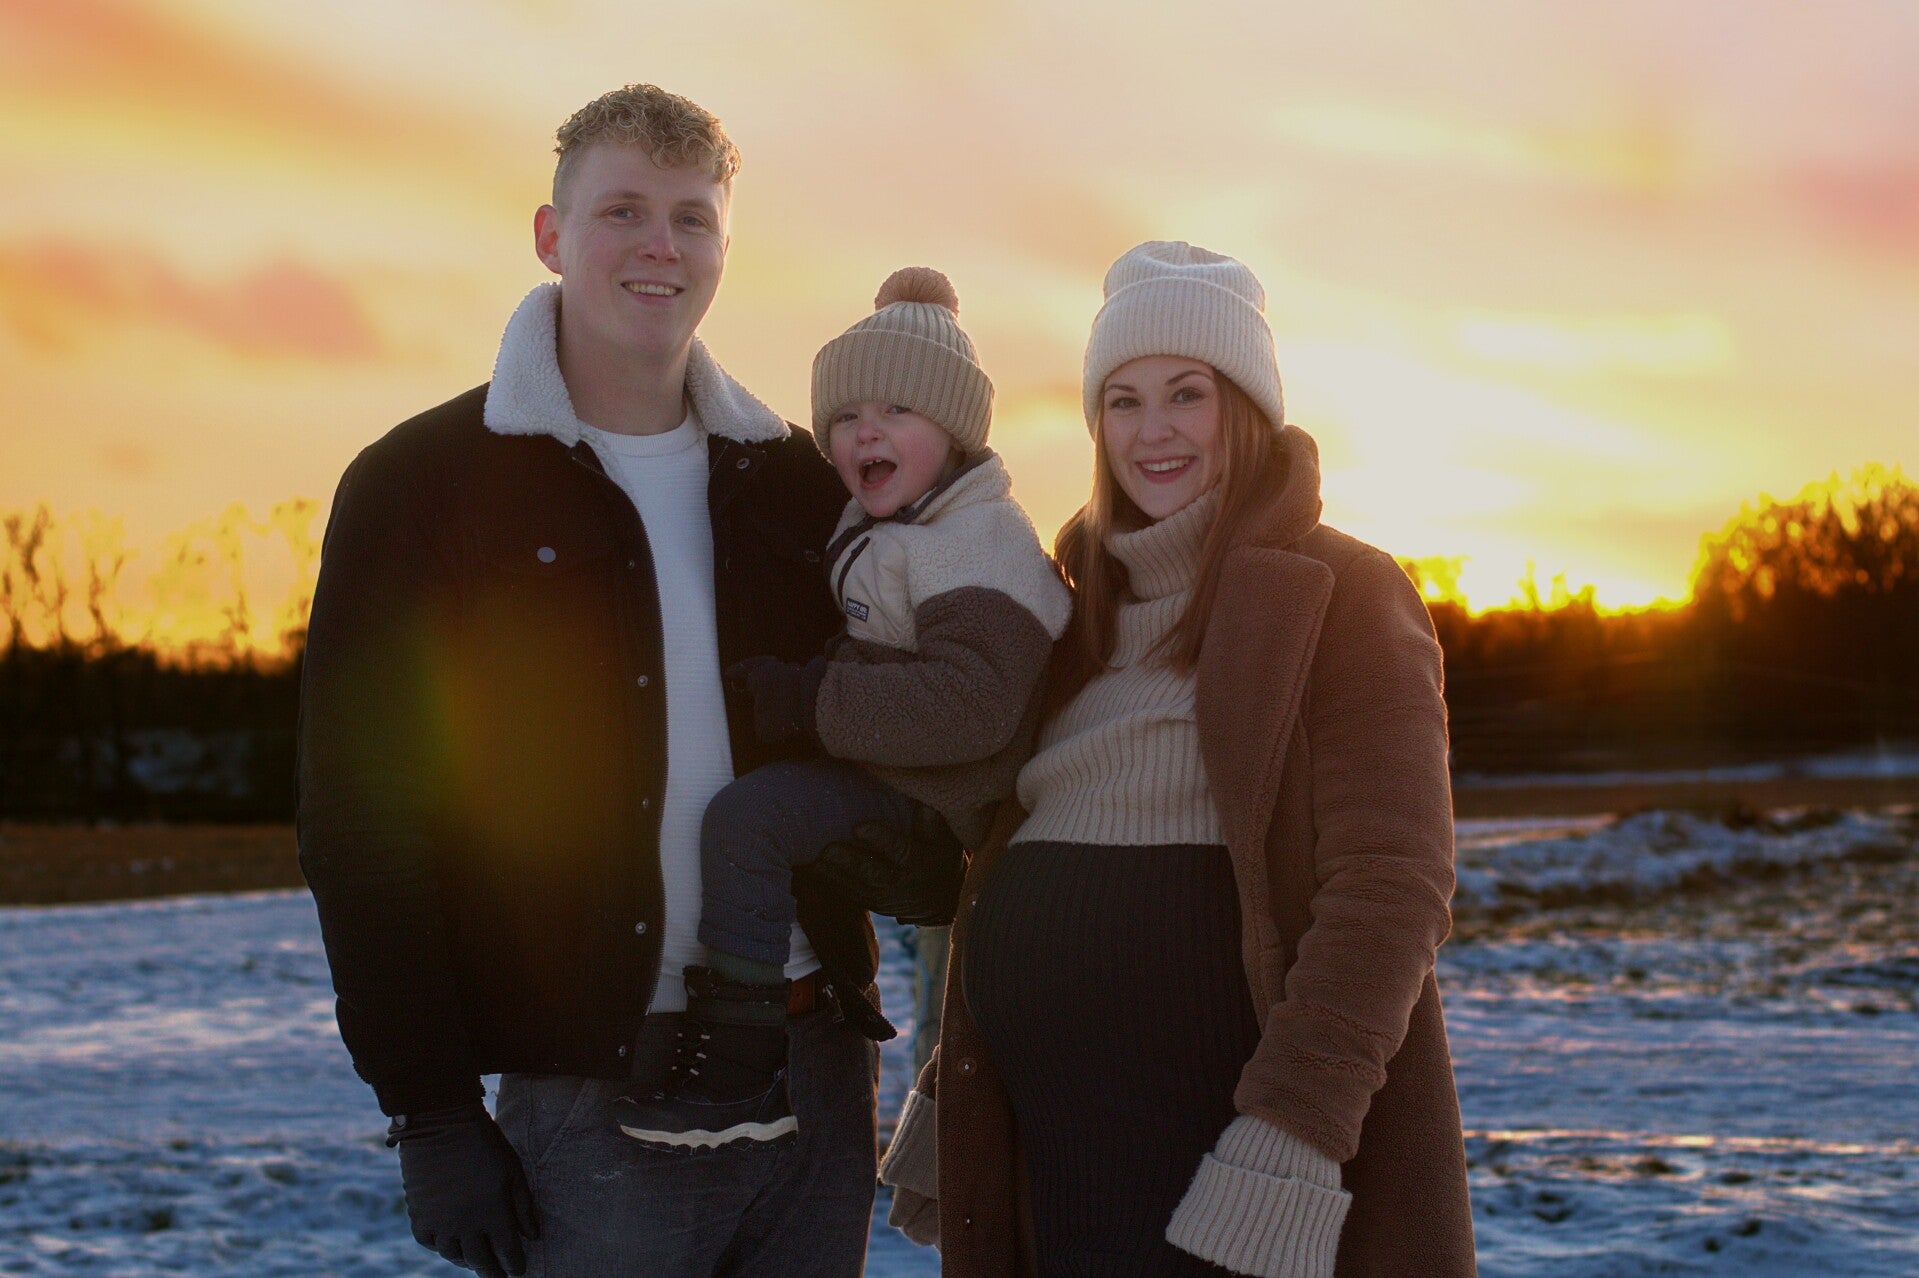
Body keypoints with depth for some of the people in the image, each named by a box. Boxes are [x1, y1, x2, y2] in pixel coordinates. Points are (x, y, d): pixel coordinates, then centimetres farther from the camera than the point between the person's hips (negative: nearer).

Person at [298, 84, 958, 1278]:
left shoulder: (794, 482, 10)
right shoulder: (422, 485, -3)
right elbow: (362, 820, -6)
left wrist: (921, 855, -6)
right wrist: (430, 1111, -11)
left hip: (816, 1068, 4)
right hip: (594, 1087, -4)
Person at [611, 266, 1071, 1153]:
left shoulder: (978, 541, -15)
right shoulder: (873, 533, 16)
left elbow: (967, 705, -27)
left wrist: (801, 700, -24)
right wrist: (785, 691, 4)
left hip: (943, 813, -10)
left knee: (745, 814, -23)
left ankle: (737, 1073, -22)